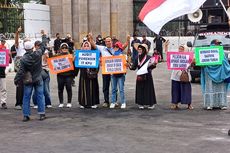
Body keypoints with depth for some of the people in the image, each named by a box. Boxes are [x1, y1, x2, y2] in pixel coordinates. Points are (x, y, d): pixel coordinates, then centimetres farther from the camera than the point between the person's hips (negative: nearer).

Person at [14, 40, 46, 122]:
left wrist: (16, 80, -2)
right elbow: (43, 47, 5)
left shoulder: (23, 59, -14)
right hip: (38, 79, 1)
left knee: (26, 98, 6)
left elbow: (21, 71, -13)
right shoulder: (38, 54, -11)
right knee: (40, 96, 7)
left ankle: (26, 115, 6)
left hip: (28, 81, -1)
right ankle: (42, 114, 8)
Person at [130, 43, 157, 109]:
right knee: (140, 89, 4)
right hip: (140, 76, 4)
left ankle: (151, 103, 10)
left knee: (148, 89, 0)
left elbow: (151, 66, -12)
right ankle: (141, 103, 13)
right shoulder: (137, 58, 7)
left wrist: (153, 64, -32)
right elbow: (134, 67, 6)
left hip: (147, 76, -4)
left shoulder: (148, 57, -7)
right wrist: (130, 66, -13)